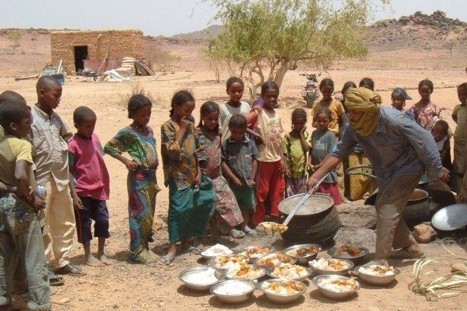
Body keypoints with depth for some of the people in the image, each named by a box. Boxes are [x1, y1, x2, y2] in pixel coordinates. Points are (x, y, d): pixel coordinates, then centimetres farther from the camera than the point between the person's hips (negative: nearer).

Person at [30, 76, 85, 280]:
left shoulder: (56, 117, 8)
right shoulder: (30, 118, -14)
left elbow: (67, 135, 26)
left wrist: (65, 148, 9)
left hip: (61, 179, 7)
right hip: (41, 181, -7)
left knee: (64, 223, 15)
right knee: (42, 228, 3)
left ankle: (62, 262, 29)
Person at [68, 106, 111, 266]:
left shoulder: (95, 138, 4)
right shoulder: (72, 145, -15)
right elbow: (69, 172, -12)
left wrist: (105, 185, 15)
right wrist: (73, 195, -15)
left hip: (99, 189, 6)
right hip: (82, 191, -6)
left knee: (103, 220, 9)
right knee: (84, 223, 7)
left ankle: (101, 253, 24)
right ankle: (88, 256, 21)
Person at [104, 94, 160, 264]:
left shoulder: (149, 130, 11)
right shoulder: (127, 132, -11)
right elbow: (108, 147, -10)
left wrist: (156, 162, 12)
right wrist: (126, 161, -15)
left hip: (151, 177, 8)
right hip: (138, 178, -7)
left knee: (149, 214, 13)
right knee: (140, 214, -4)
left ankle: (145, 247, 24)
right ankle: (137, 251, 5)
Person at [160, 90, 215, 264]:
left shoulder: (190, 125, 9)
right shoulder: (168, 126, -10)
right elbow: (173, 152, -20)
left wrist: (199, 172, 5)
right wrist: (182, 130, -17)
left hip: (193, 175, 6)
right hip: (179, 177, -6)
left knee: (194, 207, 11)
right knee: (178, 209, -6)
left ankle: (187, 240, 27)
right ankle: (173, 247, 2)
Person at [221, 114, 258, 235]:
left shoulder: (250, 143, 0)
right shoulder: (226, 144, -8)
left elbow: (254, 161, 5)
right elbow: (223, 163, -9)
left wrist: (252, 178, 0)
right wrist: (234, 178, -12)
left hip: (247, 181, 3)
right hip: (233, 181, -3)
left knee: (247, 204, 15)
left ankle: (245, 225, 31)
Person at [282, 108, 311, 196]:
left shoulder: (306, 135, 0)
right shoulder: (287, 136, -6)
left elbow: (307, 148, -16)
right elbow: (285, 154, -6)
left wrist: (301, 134, -12)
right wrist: (286, 167, -16)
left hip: (302, 170, 2)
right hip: (291, 170, -2)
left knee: (302, 194, 13)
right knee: (290, 194, 4)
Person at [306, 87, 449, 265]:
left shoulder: (393, 120, -33)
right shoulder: (352, 127, -14)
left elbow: (424, 140, -25)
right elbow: (338, 152, -8)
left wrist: (437, 170, -16)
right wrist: (316, 176, -17)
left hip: (407, 169, -8)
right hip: (386, 173, 8)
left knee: (387, 211, -12)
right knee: (383, 209, 16)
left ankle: (380, 260, -2)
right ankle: (410, 247, 34)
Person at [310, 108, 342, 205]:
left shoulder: (330, 135, -10)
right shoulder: (314, 133, 5)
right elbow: (311, 150, 10)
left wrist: (318, 166, -17)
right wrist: (310, 164, -6)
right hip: (315, 173, 5)